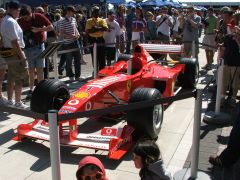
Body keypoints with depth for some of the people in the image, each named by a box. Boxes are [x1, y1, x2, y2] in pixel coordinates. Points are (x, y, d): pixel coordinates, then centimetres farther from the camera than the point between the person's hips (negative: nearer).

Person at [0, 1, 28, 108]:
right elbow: (14, 41, -23)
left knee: (11, 78, 15)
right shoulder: (11, 22, -18)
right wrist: (21, 54, -21)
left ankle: (10, 101, 23)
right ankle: (18, 103, 1)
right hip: (15, 52, -10)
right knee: (20, 79, -4)